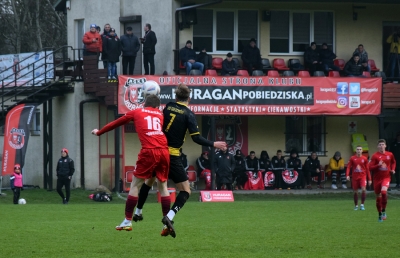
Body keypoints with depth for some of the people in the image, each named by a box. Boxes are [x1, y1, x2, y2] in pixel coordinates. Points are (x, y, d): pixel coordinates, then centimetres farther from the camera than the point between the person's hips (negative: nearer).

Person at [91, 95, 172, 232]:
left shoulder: (136, 112, 18)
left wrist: (99, 132, 40)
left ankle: (127, 221, 7)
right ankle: (168, 222, 7)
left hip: (149, 152, -3)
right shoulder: (160, 115, 23)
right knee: (163, 186, 14)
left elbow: (116, 122, 28)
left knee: (135, 184, 8)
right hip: (164, 151, 3)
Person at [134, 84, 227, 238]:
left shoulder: (168, 107, 4)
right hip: (172, 156, -5)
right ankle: (169, 217, -22)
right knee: (185, 191, 1)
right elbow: (196, 138, -13)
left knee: (149, 181, 30)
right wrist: (214, 144, -3)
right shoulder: (188, 114, -7)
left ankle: (138, 212, 40)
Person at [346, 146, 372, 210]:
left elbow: (367, 169, 7)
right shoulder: (352, 158, 3)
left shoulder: (365, 159, 4)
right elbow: (348, 167, 0)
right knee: (355, 192, 6)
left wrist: (369, 179, 6)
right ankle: (356, 206, 21)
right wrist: (347, 175, -16)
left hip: (363, 176, -1)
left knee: (363, 189, -19)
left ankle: (362, 205, -8)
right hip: (355, 177, 1)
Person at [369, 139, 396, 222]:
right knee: (378, 197, 7)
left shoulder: (390, 155, 3)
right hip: (377, 178, 0)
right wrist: (378, 165, -24)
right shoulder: (375, 156, -5)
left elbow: (393, 162, 24)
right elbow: (370, 168, -9)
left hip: (386, 177, 0)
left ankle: (383, 211, -12)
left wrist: (393, 169, 7)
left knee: (384, 191, -27)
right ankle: (380, 215, 24)